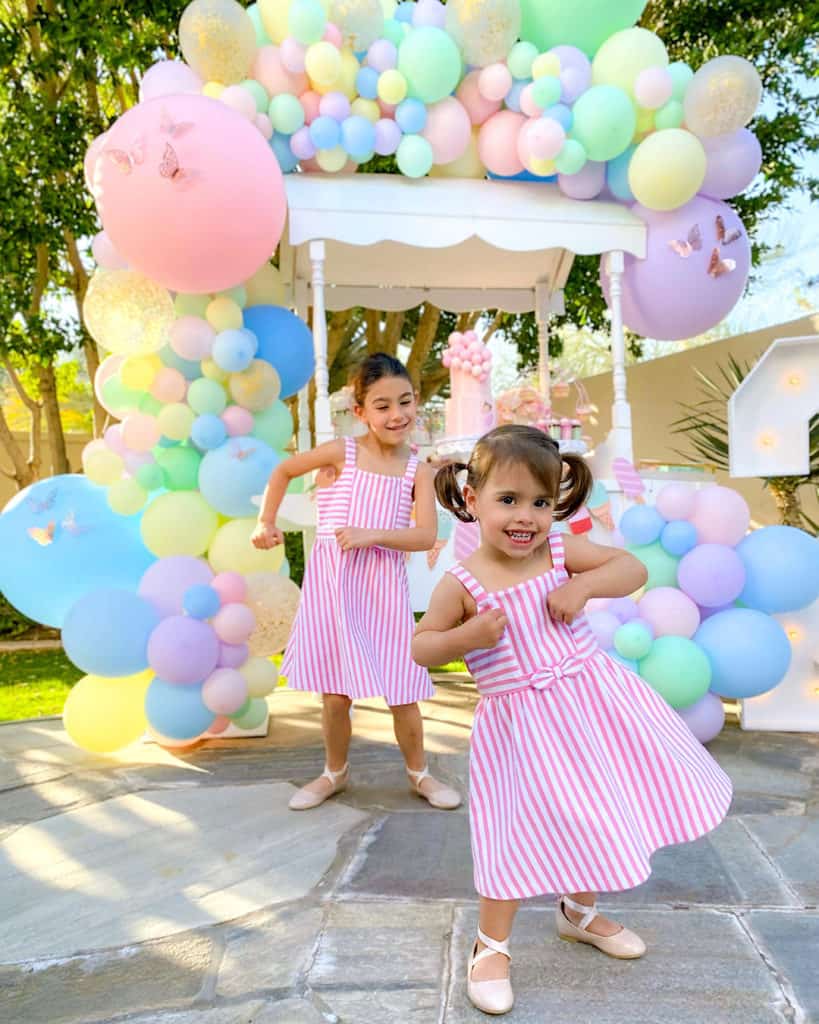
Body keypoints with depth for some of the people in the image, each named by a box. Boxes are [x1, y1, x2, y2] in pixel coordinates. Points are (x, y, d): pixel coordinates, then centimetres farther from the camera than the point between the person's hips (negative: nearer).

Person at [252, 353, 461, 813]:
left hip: (385, 586, 1)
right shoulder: (341, 452, -2)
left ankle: (419, 772, 29)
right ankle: (335, 771, 32)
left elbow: (426, 536, -9)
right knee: (335, 693, 7)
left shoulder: (418, 471, 0)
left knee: (402, 691, 6)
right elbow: (283, 470, 12)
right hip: (332, 581, 0)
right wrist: (267, 523, 5)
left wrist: (372, 535, -21)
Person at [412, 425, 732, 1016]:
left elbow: (634, 568, -6)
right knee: (521, 835, 1)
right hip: (522, 722, -4)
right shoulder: (463, 583, -14)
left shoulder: (560, 552, -6)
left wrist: (583, 585, -22)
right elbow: (421, 646, -7)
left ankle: (580, 912, 49)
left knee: (589, 815, 20)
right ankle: (492, 946, 28)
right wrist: (465, 637, -26)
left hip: (591, 698, 5)